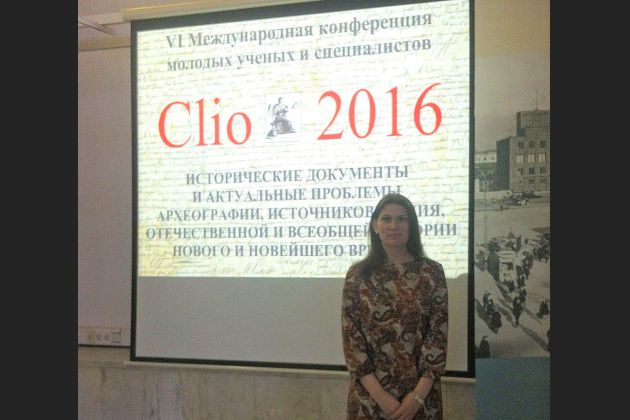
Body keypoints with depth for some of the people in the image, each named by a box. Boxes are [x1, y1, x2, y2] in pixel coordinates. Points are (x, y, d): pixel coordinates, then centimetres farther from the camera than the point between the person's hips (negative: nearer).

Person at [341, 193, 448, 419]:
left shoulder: (432, 272, -1)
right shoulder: (357, 274, -2)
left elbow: (438, 335, -5)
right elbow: (351, 337, -5)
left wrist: (419, 394, -13)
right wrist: (379, 394, -12)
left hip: (420, 392, 0)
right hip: (369, 393, 0)